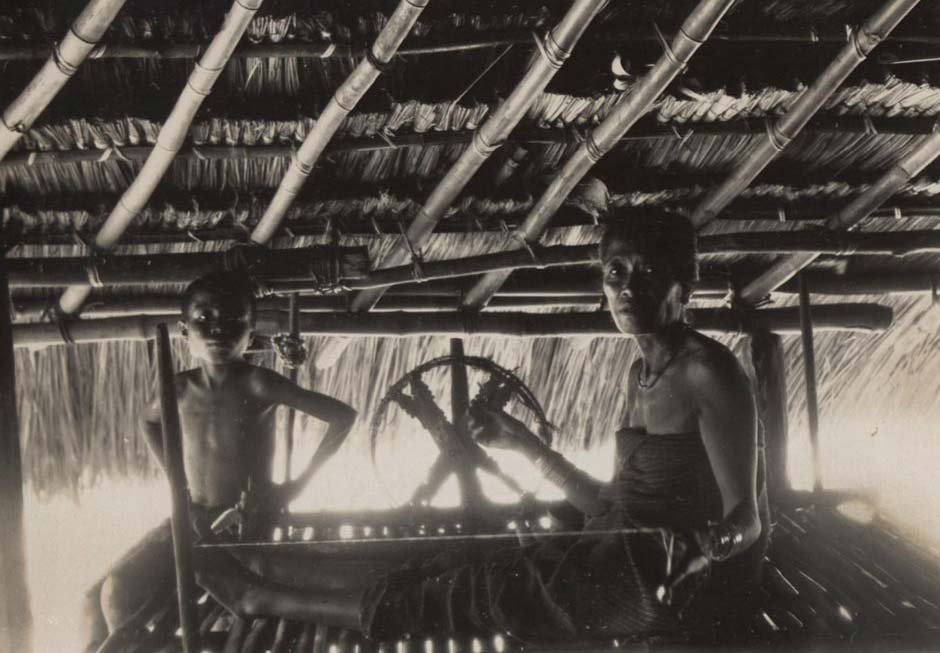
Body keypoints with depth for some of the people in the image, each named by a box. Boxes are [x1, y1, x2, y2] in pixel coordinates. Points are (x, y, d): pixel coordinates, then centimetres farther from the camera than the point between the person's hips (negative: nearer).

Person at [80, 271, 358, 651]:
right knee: (113, 592, -8)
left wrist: (299, 484, -11)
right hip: (194, 518, 6)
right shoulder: (181, 389, 1)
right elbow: (149, 421, 26)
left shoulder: (257, 385, -14)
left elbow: (343, 417, -15)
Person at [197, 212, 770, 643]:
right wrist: (526, 445, 19)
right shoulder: (640, 374, 11)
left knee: (479, 593, -5)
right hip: (627, 557, 8)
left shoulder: (708, 372, -16)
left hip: (676, 581, -8)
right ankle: (270, 585, 12)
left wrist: (706, 545, -40)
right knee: (459, 570, 4)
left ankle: (266, 598, 4)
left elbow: (744, 519, -18)